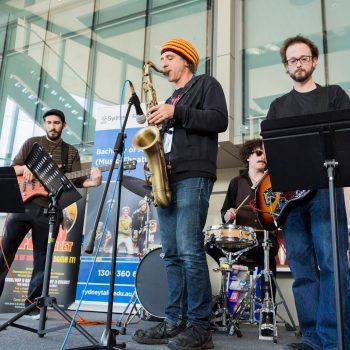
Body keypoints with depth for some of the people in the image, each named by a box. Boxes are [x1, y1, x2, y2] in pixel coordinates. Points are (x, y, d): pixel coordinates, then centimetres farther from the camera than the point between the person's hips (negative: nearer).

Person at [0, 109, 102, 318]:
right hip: (23, 204, 0)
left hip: (49, 211, 0)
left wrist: (92, 182, -19)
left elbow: (76, 181, 2)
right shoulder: (32, 143, 12)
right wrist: (25, 168, -12)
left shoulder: (71, 152, 11)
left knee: (42, 259, 4)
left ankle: (33, 304, 14)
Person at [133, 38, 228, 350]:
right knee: (172, 254, 3)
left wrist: (176, 112, -11)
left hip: (193, 176, -8)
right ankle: (175, 322, 7)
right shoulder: (169, 101, 30)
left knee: (189, 250, -15)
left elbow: (219, 120, -8)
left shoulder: (206, 84, 9)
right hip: (168, 177, 8)